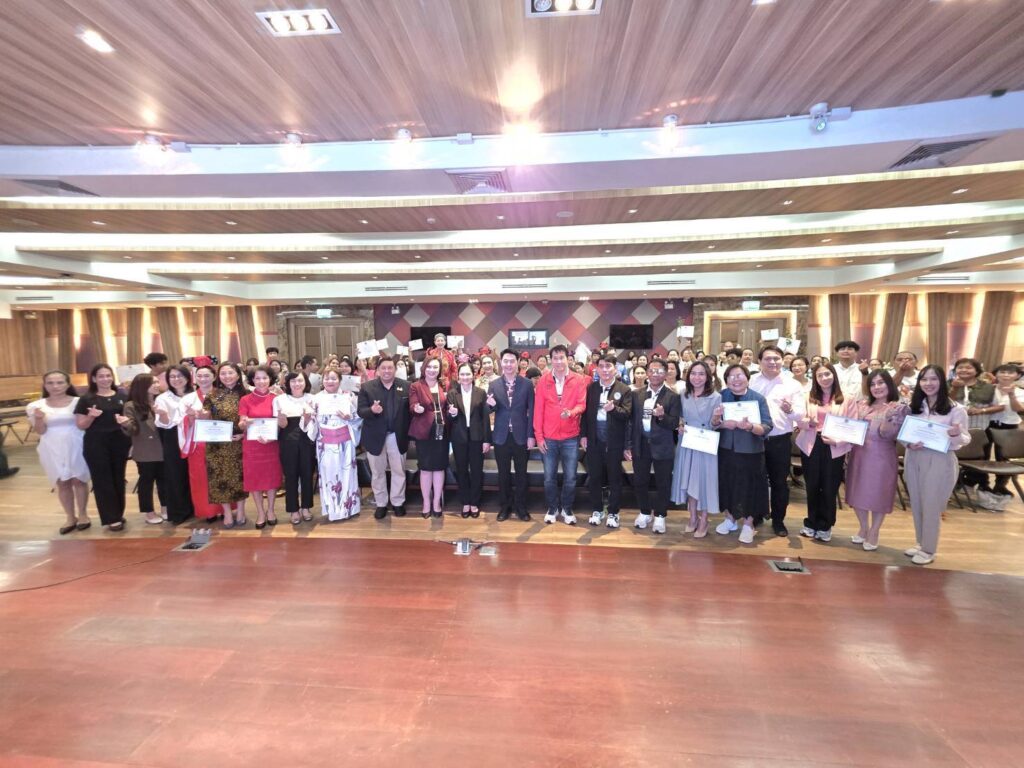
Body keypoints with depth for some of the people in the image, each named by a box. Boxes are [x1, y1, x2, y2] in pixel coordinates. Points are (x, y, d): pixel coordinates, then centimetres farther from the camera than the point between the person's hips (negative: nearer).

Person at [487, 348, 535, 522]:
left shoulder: (527, 384, -3)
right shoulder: (494, 384, 1)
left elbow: (532, 411, -3)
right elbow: (491, 410, 3)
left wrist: (531, 435, -7)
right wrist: (491, 405, -20)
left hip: (521, 435, -1)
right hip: (501, 436, 1)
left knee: (521, 473, 10)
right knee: (503, 473, 11)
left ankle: (520, 506, 25)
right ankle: (504, 506, 26)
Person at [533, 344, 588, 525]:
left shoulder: (579, 380, -1)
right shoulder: (543, 381, 0)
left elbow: (582, 404, -4)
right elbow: (538, 409, 0)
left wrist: (571, 412, -27)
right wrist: (538, 436, -3)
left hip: (570, 437, 0)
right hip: (548, 438, 1)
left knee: (570, 477, 6)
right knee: (549, 477, 9)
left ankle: (567, 509, 26)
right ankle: (552, 508, 27)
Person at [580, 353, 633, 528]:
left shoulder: (624, 389, -2)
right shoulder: (590, 388, 6)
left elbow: (627, 414, -10)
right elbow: (585, 412, 6)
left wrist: (614, 408, -29)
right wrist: (583, 435, 1)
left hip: (614, 442, -2)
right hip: (594, 441, 2)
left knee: (614, 478, 8)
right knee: (594, 477, 11)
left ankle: (613, 513, 21)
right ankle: (597, 510, 25)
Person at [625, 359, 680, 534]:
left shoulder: (672, 396, -5)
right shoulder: (637, 394, 4)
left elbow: (675, 424, -9)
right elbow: (631, 420, 5)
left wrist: (662, 416, -30)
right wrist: (628, 445, 2)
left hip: (663, 447, -3)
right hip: (640, 445, 3)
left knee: (662, 484, 8)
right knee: (640, 481, 12)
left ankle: (660, 516, 25)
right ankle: (644, 512, 31)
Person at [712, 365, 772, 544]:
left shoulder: (758, 399, -7)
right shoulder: (721, 396, 0)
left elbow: (767, 427, -14)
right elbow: (712, 424, -4)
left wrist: (750, 426, -33)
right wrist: (717, 419, -26)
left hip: (750, 452, -2)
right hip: (725, 450, 3)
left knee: (749, 488, 6)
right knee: (727, 485, 12)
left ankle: (748, 524, 26)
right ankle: (730, 519, 33)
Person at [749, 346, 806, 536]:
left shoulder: (793, 384, 0)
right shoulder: (750, 381, 2)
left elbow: (801, 414, -5)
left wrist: (790, 410, -26)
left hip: (780, 440, 0)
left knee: (779, 482, 10)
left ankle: (778, 520, 27)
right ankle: (755, 516, 30)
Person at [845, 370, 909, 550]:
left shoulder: (900, 408, -6)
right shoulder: (862, 405, 8)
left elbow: (888, 435, -15)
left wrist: (887, 419, -31)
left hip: (881, 457, -4)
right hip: (859, 454, 5)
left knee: (878, 495, 5)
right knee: (858, 493, 12)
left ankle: (873, 534, 21)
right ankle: (863, 529, 30)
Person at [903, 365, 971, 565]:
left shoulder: (956, 409, -7)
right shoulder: (913, 407, 5)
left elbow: (965, 439, -5)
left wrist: (956, 434, -27)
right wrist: (909, 444, -10)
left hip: (940, 461, -4)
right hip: (914, 459, 4)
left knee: (931, 506, 4)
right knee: (916, 504, 13)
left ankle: (928, 549, 20)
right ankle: (920, 543, 30)